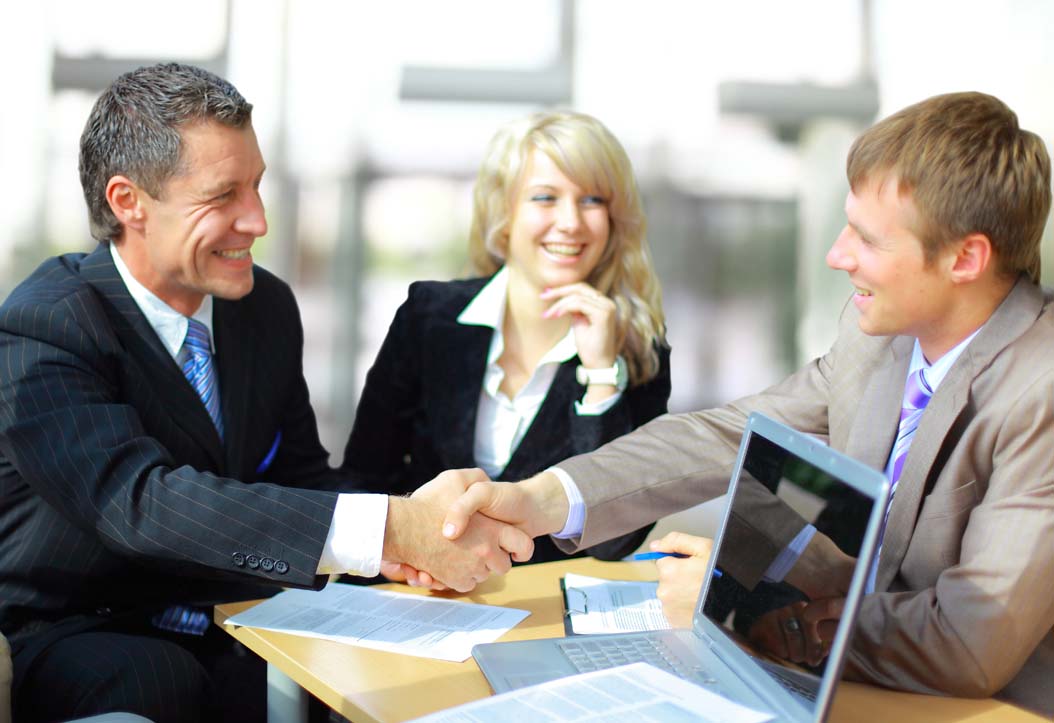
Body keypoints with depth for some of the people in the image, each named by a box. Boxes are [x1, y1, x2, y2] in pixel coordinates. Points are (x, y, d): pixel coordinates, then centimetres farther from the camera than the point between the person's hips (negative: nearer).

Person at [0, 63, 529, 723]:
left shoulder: (269, 306, 4)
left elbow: (302, 477, 8)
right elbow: (140, 501, -31)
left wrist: (416, 533, -16)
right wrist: (391, 528, -41)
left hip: (232, 632, 5)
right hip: (74, 640, -5)